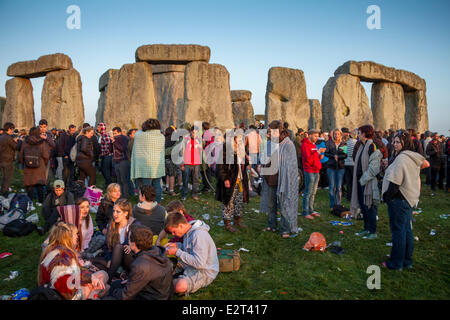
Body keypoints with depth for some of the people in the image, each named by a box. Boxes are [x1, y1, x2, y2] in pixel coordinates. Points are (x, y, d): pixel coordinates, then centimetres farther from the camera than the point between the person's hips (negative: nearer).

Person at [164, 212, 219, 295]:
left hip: (205, 272, -9)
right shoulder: (188, 232, 2)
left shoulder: (199, 235, -26)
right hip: (192, 265, 9)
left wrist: (177, 252, -23)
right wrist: (177, 245, 0)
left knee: (179, 286, -30)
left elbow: (199, 263, -29)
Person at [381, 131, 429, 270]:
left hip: (399, 200, -9)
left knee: (398, 230, -1)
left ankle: (396, 263, 9)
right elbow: (426, 164, 25)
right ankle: (407, 261, 26)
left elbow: (395, 182, -22)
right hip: (410, 198, 9)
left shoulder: (401, 158, -20)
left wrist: (387, 196, -11)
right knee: (407, 230, 16)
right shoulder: (414, 156, 8)